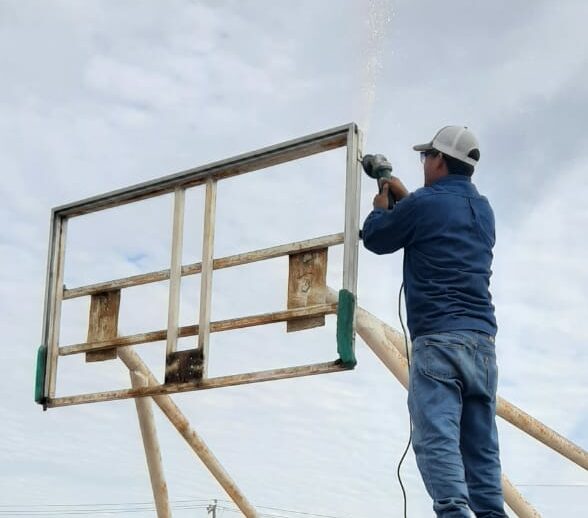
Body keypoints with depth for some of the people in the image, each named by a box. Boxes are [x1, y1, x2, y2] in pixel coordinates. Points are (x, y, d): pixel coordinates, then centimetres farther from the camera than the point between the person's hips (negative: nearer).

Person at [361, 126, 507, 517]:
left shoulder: (423, 204, -4)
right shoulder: (484, 210, 18)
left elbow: (375, 238, 12)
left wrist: (381, 207, 32)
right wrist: (405, 198, 41)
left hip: (438, 339, -7)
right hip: (482, 340, 7)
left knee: (437, 437, -14)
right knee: (481, 444, 6)